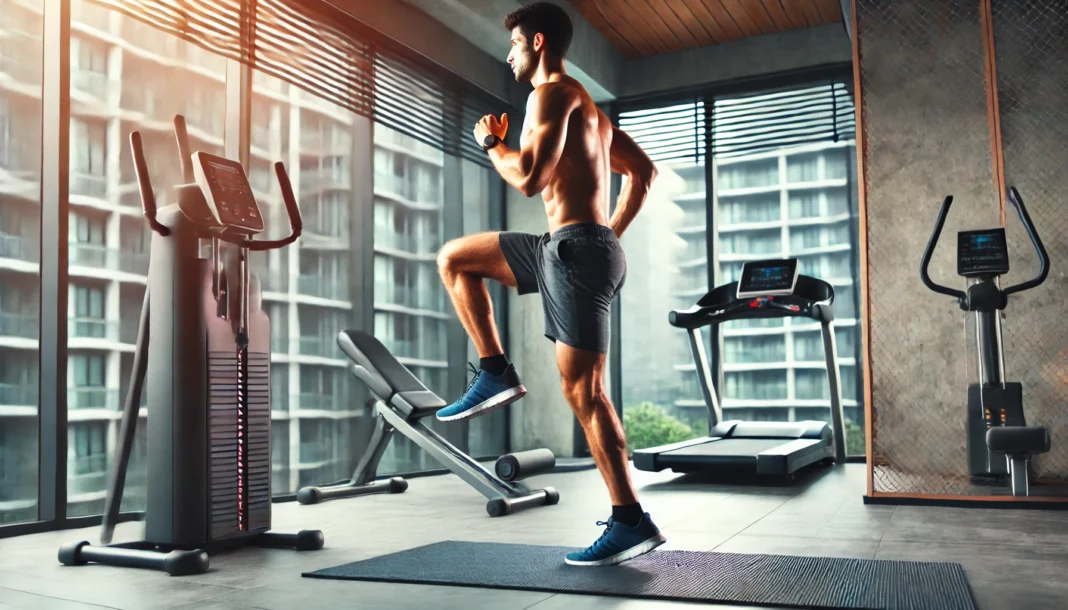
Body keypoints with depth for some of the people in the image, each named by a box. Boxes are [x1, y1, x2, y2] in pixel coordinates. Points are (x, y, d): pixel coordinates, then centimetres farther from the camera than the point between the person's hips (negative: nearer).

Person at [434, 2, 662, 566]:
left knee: (582, 389, -8)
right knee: (454, 259, 16)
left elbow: (529, 177, -19)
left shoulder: (552, 93, -6)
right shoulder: (585, 105, 23)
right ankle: (495, 373, 11)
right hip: (578, 246, 10)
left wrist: (490, 142, 1)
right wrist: (611, 234, 23)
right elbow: (643, 171, 27)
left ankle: (631, 522, -2)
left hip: (576, 248, -10)